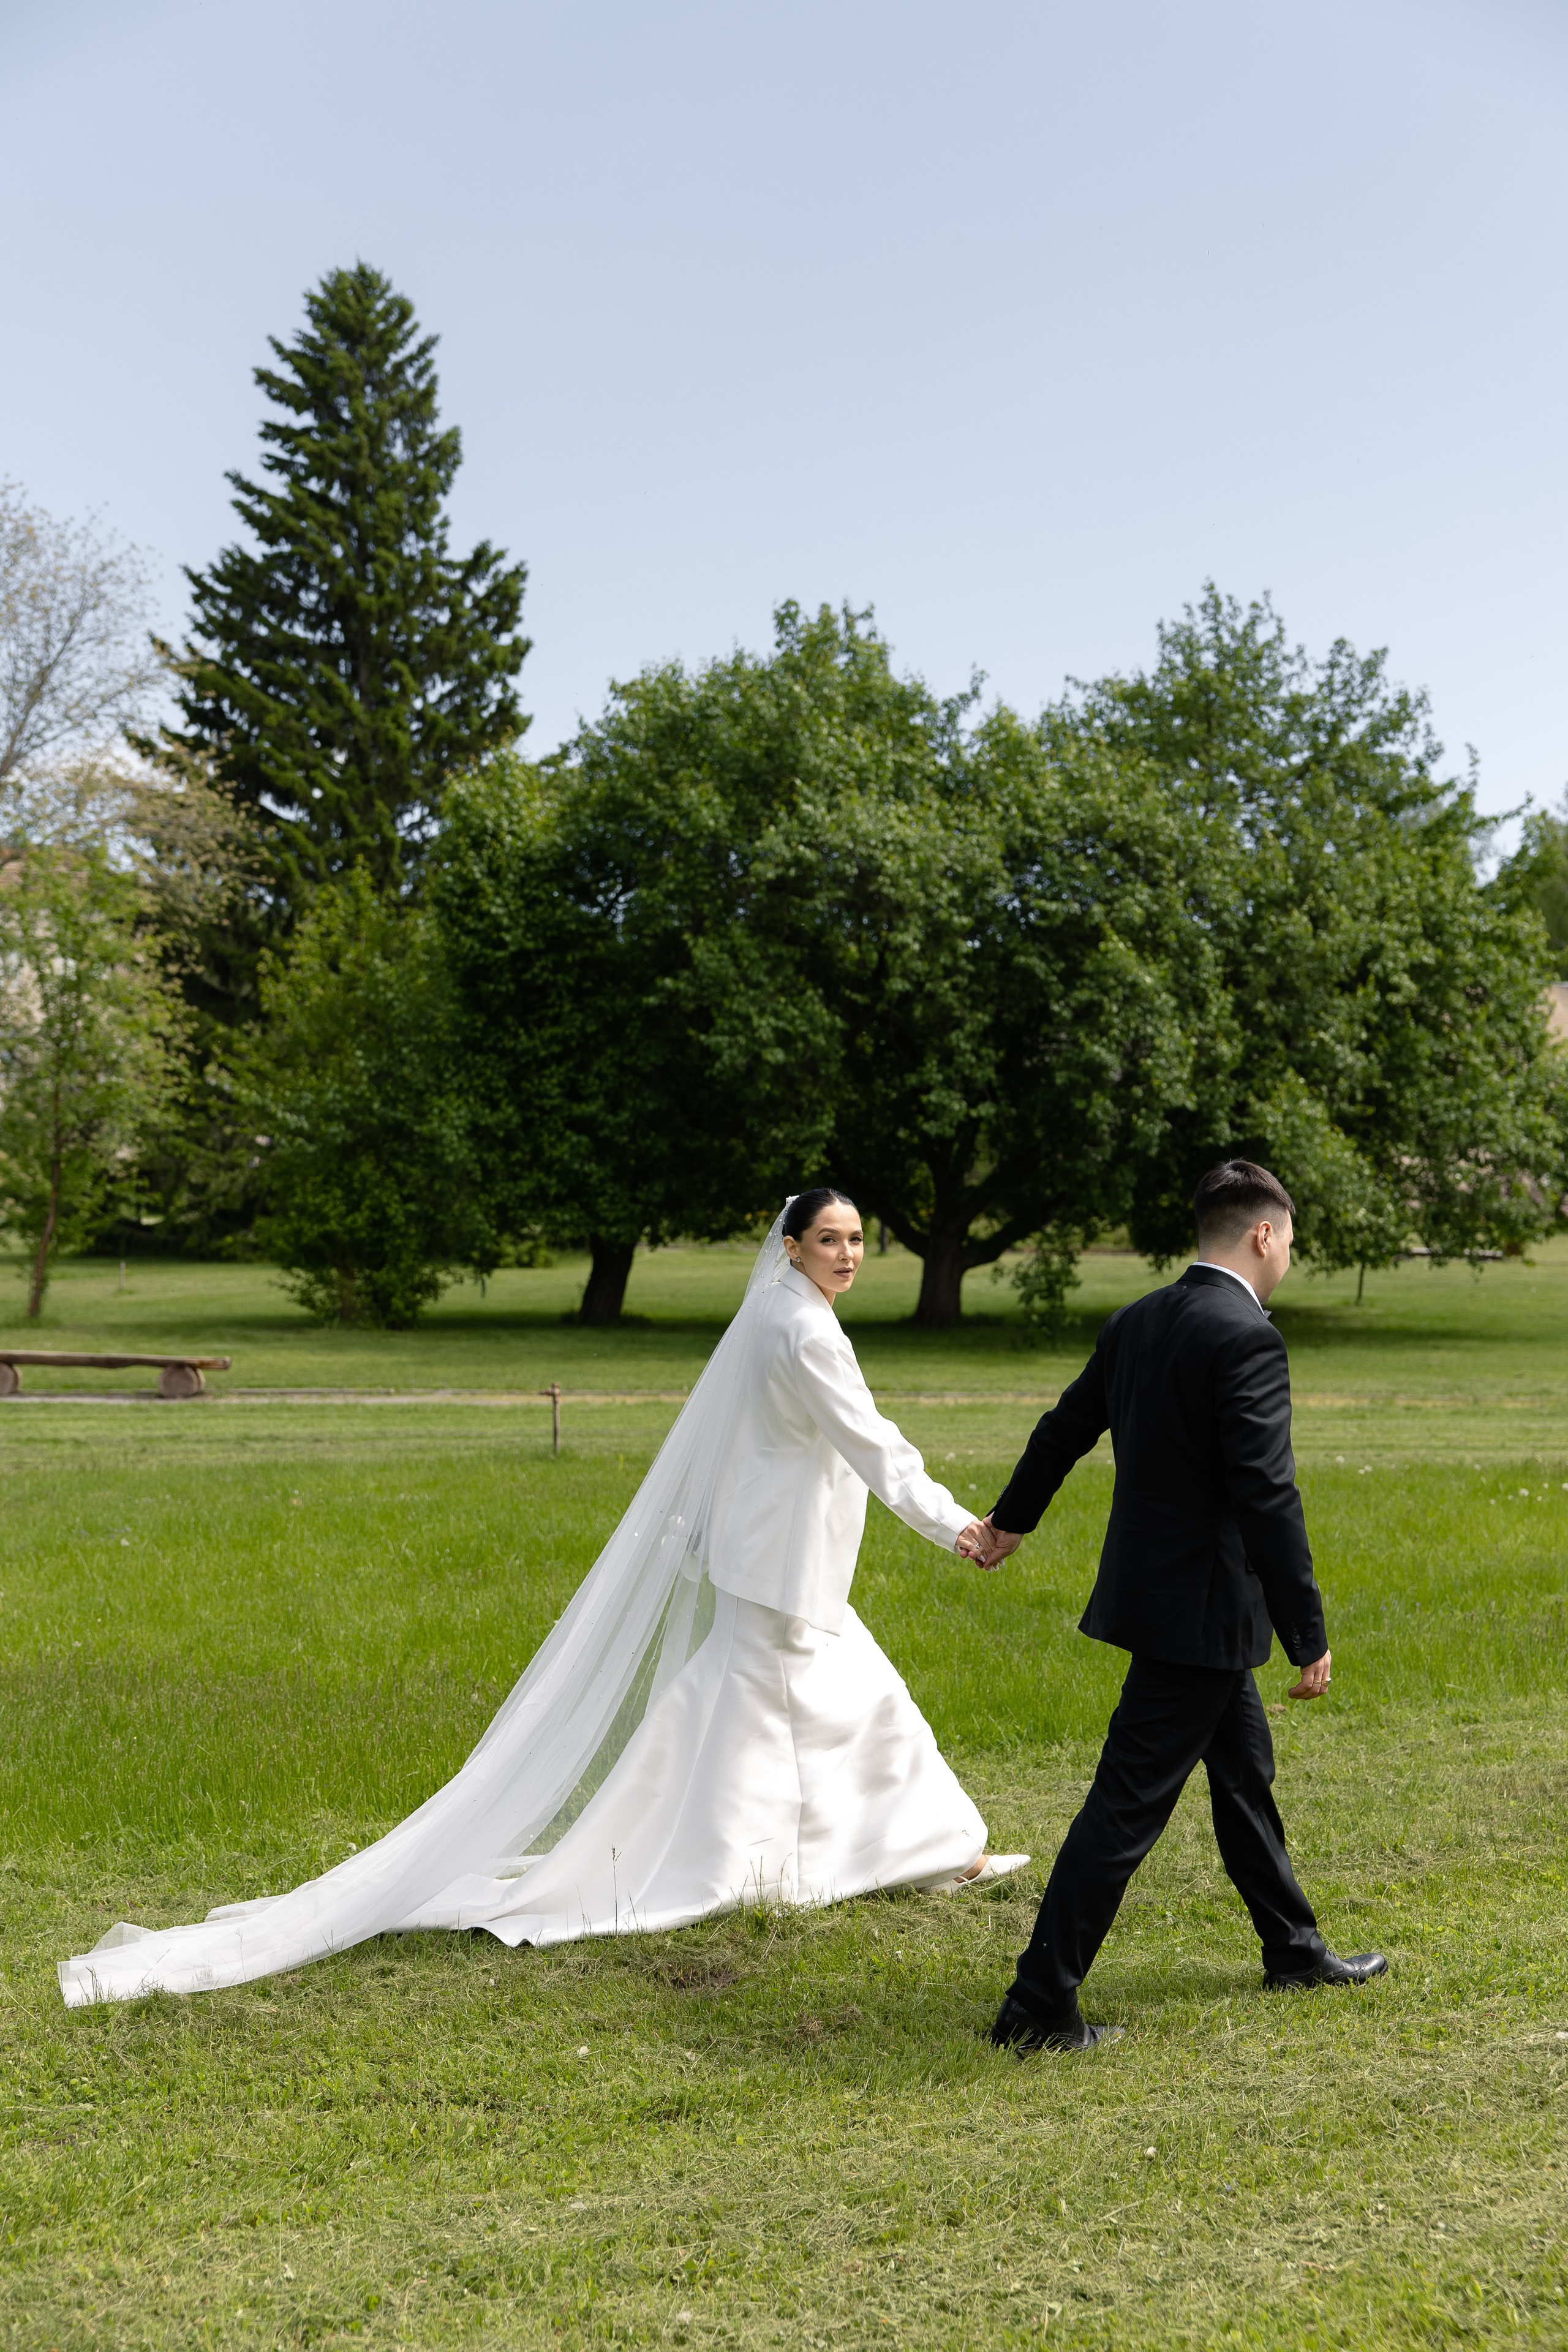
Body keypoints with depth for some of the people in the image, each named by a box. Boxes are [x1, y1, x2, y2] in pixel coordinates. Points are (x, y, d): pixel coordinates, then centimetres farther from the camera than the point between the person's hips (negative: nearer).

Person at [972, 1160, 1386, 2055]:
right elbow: (1268, 1496, -22)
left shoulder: (1136, 1323, 6)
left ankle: (1295, 1948, 39)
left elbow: (1066, 1427, 20)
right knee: (1129, 1804, -4)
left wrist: (1014, 1518, 36)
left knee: (1245, 1770, 23)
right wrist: (1310, 1635, -16)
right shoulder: (1248, 1339, -19)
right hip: (1202, 1610, -9)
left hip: (1154, 1589, 9)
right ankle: (1040, 2006, 1)